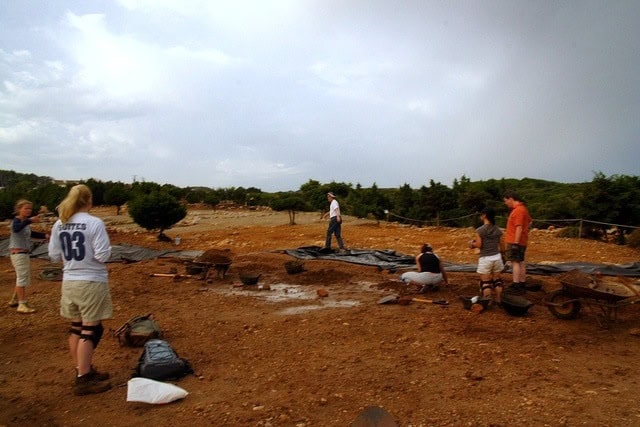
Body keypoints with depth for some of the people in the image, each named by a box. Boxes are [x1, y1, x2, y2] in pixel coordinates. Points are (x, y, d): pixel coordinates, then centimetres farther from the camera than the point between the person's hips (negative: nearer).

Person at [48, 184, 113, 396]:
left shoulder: (59, 225, 3)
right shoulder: (95, 223, -15)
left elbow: (54, 255, 8)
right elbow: (103, 256, -17)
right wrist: (106, 248, 3)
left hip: (69, 282, 7)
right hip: (92, 282, -6)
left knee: (77, 327, 16)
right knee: (90, 329, 1)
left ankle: (83, 370, 30)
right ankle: (83, 380, 7)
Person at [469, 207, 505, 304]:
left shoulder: (480, 230, -12)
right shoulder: (498, 229, 4)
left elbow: (478, 245, -14)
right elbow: (502, 245, 7)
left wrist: (472, 244, 6)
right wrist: (502, 254, 21)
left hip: (485, 258, -5)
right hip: (496, 257, 5)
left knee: (485, 282, 2)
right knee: (497, 279, 15)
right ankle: (498, 299, 19)